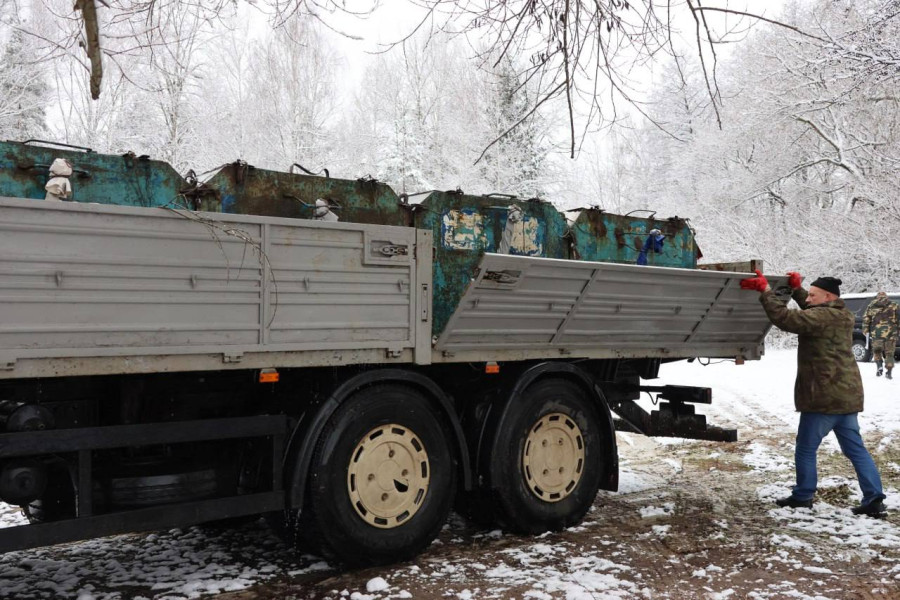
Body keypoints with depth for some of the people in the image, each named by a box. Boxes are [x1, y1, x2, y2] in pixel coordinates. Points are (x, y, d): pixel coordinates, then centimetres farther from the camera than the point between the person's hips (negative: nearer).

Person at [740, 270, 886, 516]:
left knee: (806, 449, 5)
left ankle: (803, 497, 14)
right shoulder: (842, 316, 14)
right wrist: (796, 289, 26)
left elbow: (786, 318, -26)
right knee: (855, 449, 11)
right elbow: (810, 313, 30)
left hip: (824, 396, -9)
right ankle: (874, 498, 8)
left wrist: (765, 291, -20)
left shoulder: (822, 316, -17)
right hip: (847, 394, 9)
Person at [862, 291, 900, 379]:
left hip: (876, 333, 0)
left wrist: (866, 331, 10)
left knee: (877, 350, 16)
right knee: (889, 353, 8)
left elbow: (866, 319, 5)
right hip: (890, 334, 0)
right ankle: (888, 372, 8)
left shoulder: (871, 306, 7)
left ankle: (879, 366, -4)